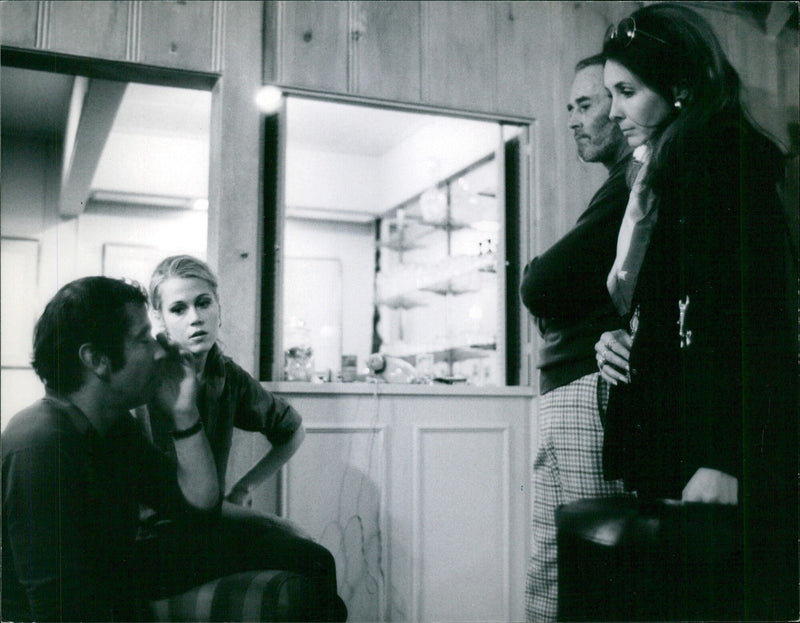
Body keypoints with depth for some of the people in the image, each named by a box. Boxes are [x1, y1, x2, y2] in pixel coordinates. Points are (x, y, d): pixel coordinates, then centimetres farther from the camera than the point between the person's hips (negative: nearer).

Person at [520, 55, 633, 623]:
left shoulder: (635, 183, -10)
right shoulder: (626, 185, 22)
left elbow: (542, 290, -15)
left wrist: (535, 275, 5)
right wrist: (549, 281, 1)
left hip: (591, 385, -10)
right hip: (569, 389, 10)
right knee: (549, 568, 13)